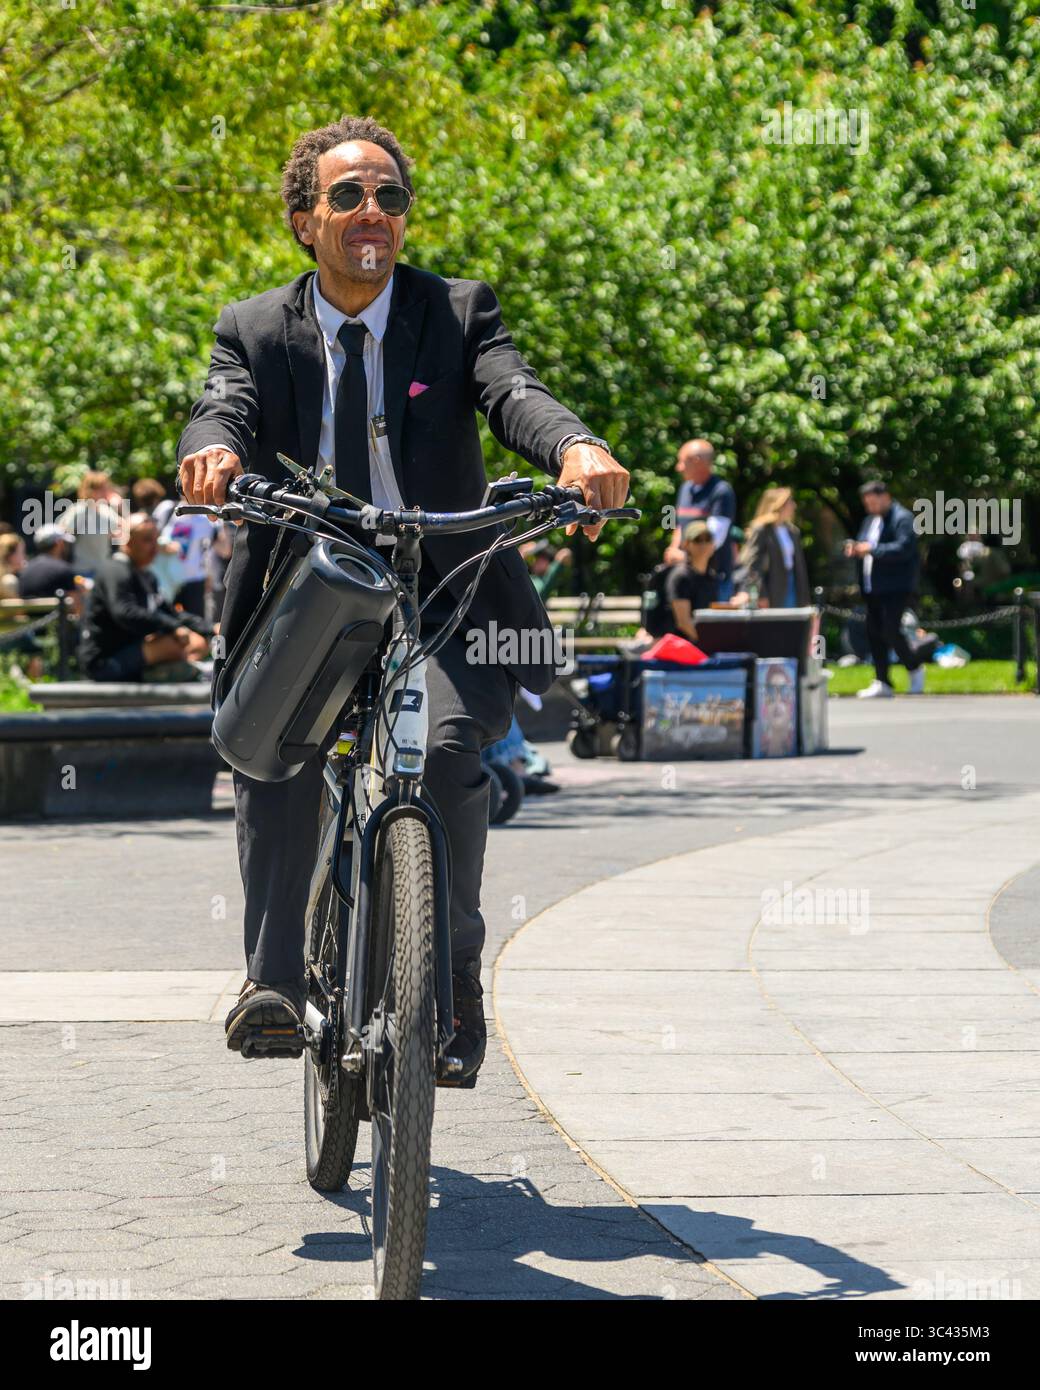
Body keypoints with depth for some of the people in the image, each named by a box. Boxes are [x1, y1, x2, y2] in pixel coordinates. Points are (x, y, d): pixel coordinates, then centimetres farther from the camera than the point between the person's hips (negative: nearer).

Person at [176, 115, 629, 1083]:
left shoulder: (458, 314, 6)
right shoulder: (255, 330, 9)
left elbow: (514, 394, -13)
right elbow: (225, 407, -12)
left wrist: (578, 448, -38)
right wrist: (214, 449, -39)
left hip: (442, 609, -1)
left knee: (446, 745, -30)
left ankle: (452, 990, -16)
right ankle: (276, 979, -19)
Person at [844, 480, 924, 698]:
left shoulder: (902, 519, -9)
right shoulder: (871, 520, 19)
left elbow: (903, 548, -22)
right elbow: (864, 547, 29)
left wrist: (872, 549, -24)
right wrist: (854, 548, 5)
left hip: (895, 587, -9)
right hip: (872, 588, 9)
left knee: (891, 631, -14)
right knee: (874, 634, 6)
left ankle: (915, 667, 7)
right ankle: (881, 682, 11)